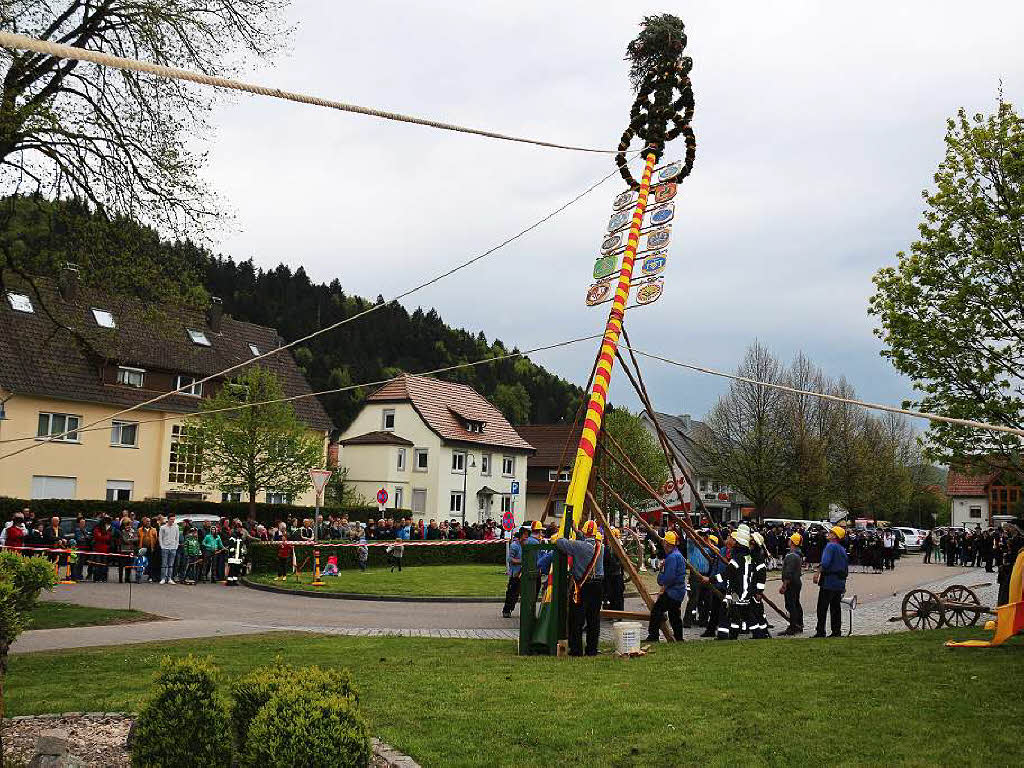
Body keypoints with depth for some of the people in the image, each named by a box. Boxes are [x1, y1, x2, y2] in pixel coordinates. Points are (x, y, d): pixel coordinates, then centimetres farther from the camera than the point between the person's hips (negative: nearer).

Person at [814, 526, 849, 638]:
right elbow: (846, 567, 21)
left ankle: (821, 632, -7)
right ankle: (837, 631, 12)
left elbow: (825, 562, -24)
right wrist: (843, 584, 26)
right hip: (840, 582, 8)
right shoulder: (842, 549, 16)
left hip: (829, 582, -8)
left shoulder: (831, 546, -10)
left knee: (822, 608, -5)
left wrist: (817, 573, -23)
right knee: (835, 607, 12)